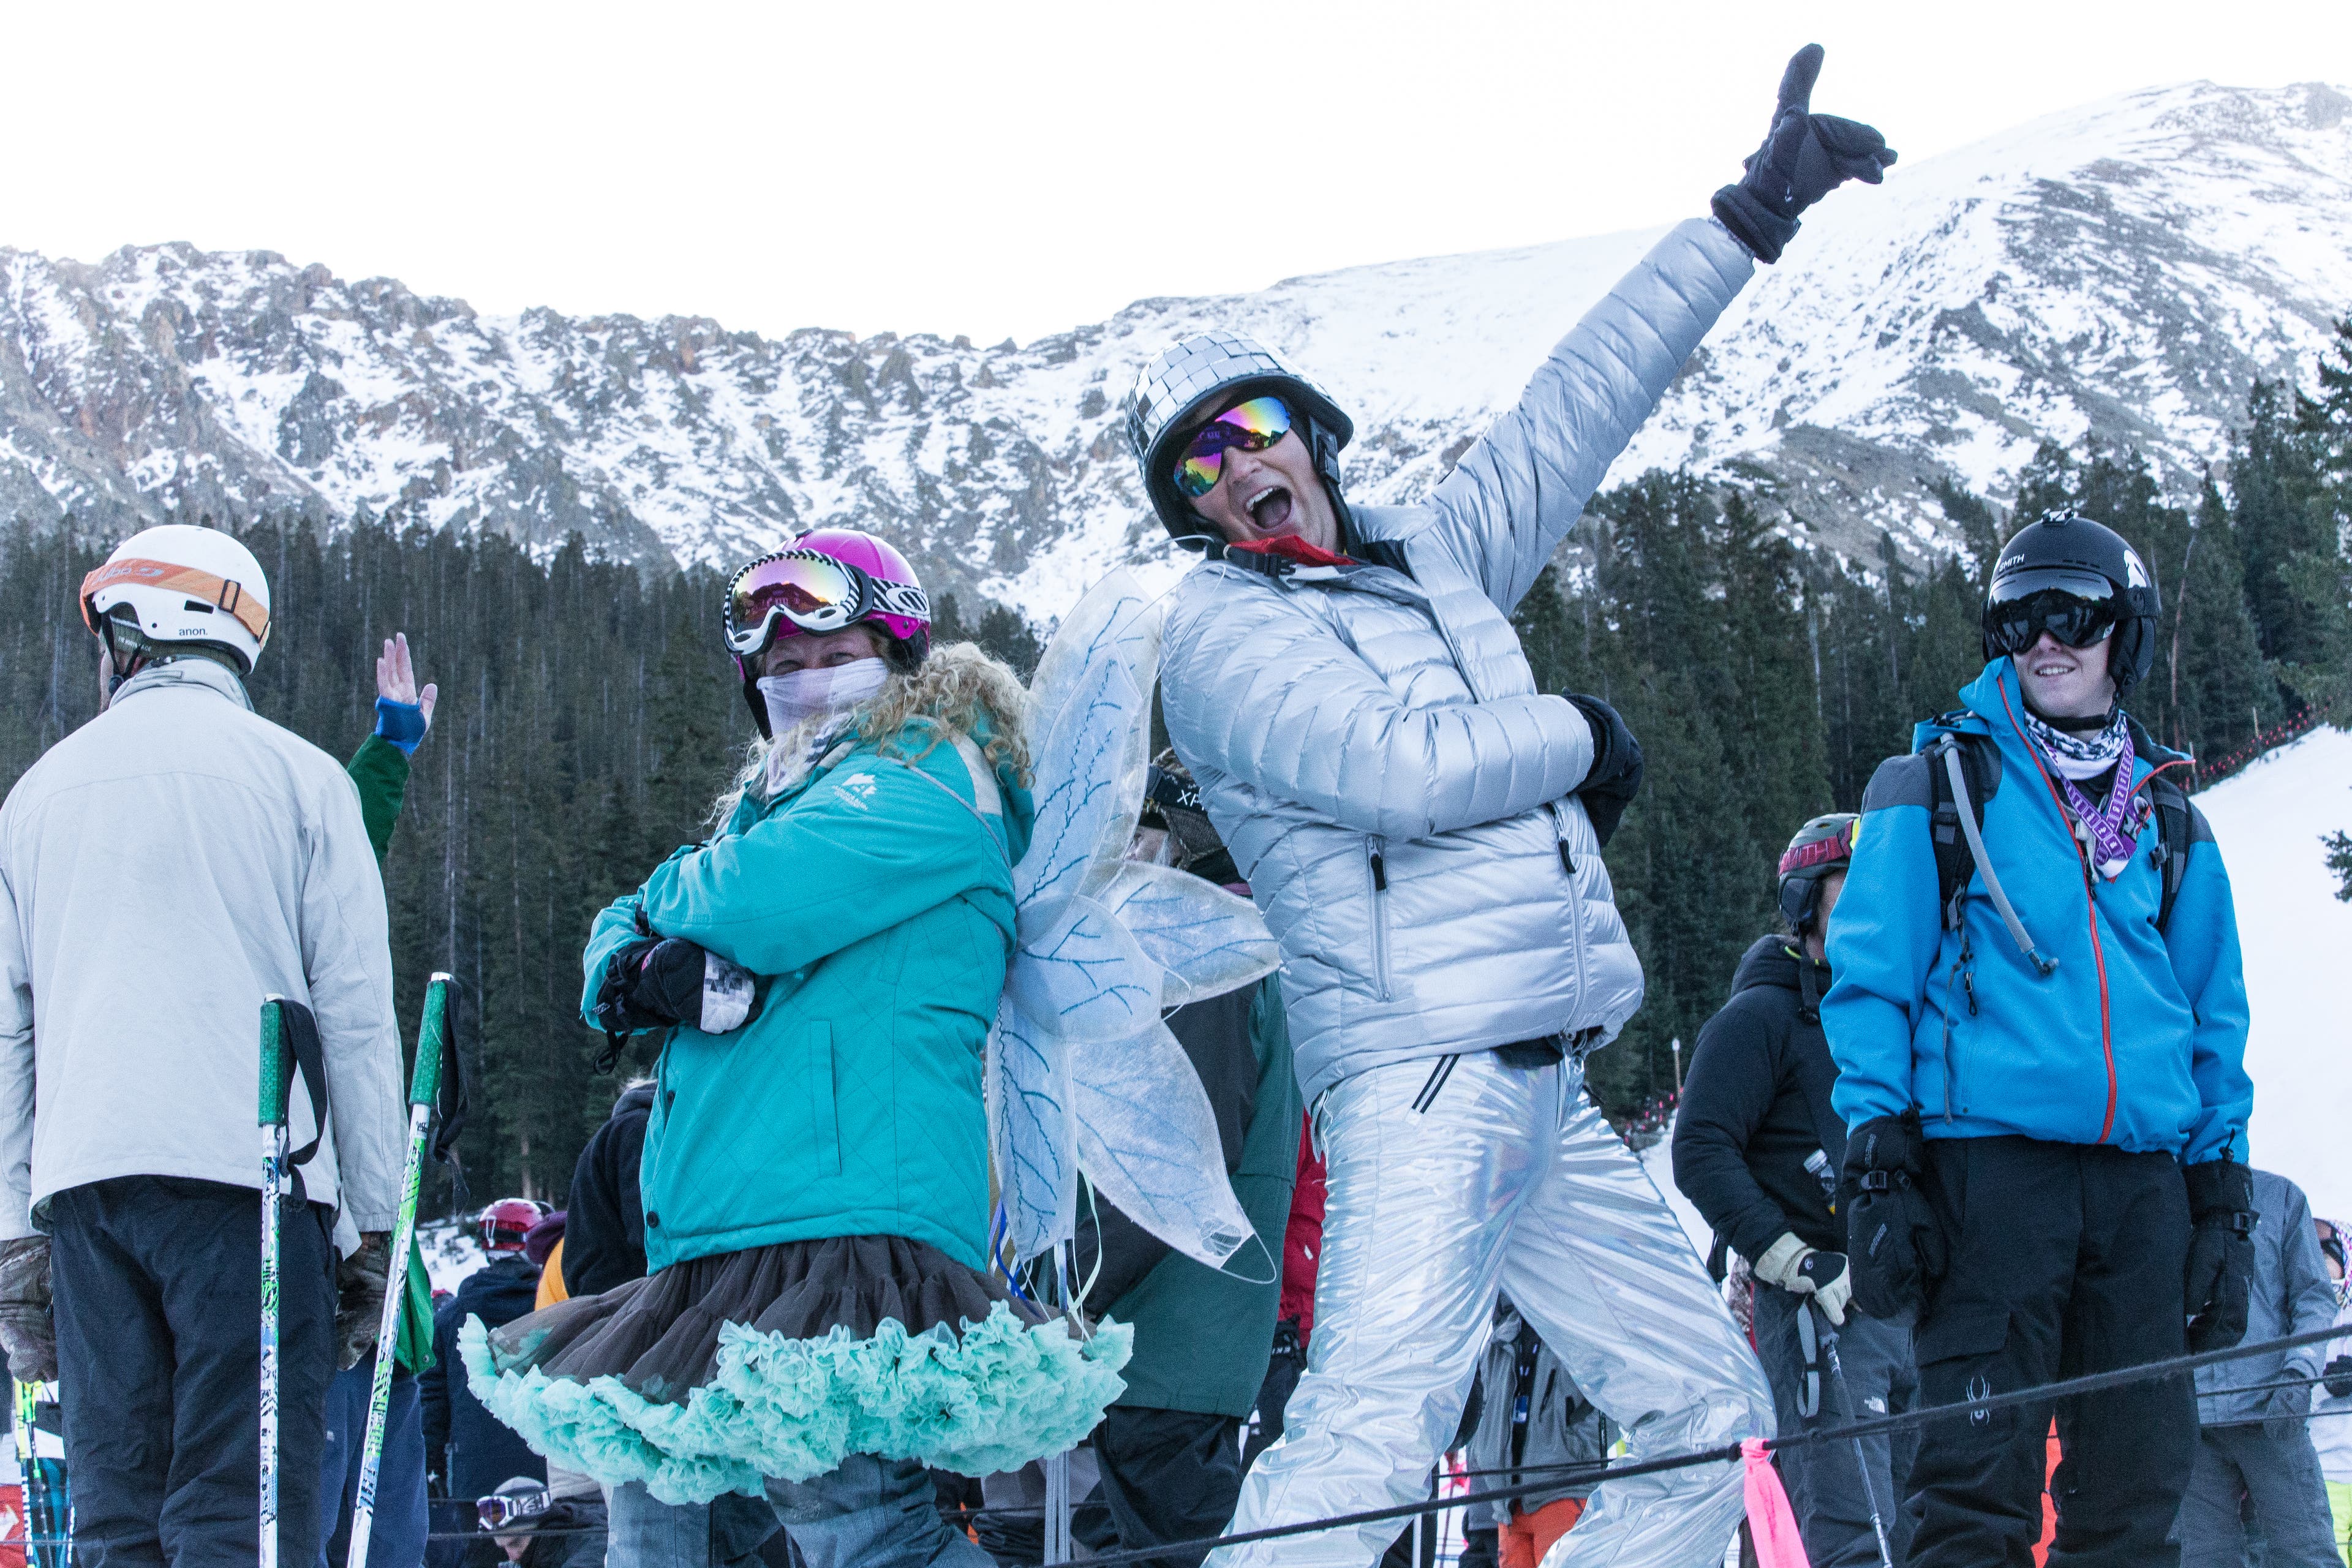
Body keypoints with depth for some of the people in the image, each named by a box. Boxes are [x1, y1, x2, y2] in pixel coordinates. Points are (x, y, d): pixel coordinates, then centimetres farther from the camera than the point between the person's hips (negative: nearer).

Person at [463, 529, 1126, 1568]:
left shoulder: (927, 771, 0)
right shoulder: (773, 798, 28)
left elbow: (760, 903, -16)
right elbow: (613, 954, 21)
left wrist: (670, 894, 9)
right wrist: (655, 973, -5)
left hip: (840, 1229, -10)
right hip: (714, 1242, 10)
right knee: (646, 1483, 20)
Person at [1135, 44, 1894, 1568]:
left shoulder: (1433, 559, 18)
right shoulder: (1219, 628, -3)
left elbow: (1582, 402, 21)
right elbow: (1400, 770, -17)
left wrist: (1750, 216, 22)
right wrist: (1579, 738, 1)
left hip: (1547, 1092, 9)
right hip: (1425, 1076, -8)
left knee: (1709, 1411, 11)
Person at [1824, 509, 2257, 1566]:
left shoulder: (2168, 822, 19)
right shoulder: (1940, 786, 7)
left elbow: (2214, 1017, 20)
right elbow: (1870, 978, 2)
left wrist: (2224, 1200, 12)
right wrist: (1875, 1165, -8)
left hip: (2144, 1182, 4)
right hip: (1987, 1154, -4)